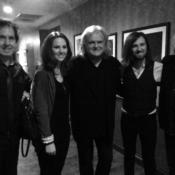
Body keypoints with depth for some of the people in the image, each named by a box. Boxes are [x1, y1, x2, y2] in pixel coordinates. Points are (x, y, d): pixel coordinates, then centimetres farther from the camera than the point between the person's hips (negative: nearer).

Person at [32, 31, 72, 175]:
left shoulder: (66, 72, 5)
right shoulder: (42, 75, -16)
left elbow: (66, 103, 8)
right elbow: (41, 109, -17)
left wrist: (68, 127, 5)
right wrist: (48, 140, -16)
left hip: (64, 131, 6)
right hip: (47, 133, -6)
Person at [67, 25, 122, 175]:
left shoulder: (113, 64, -3)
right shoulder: (75, 64, -11)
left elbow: (119, 89, 3)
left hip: (105, 122, 3)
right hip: (82, 123, -2)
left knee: (107, 158, 18)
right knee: (85, 160, 18)